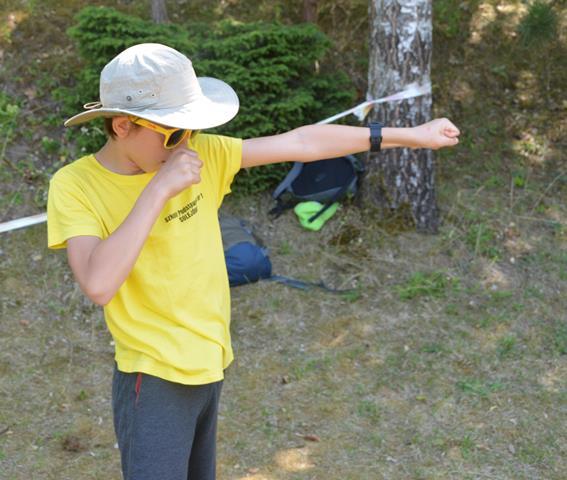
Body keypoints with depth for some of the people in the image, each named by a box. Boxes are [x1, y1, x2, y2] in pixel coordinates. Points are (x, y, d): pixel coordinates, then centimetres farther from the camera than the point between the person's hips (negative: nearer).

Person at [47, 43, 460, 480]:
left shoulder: (202, 154, -4)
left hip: (209, 368, 6)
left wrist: (411, 136, 2)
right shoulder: (75, 186, -16)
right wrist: (158, 188, -30)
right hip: (154, 378, -6)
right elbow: (98, 284, -30)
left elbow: (300, 144, -2)